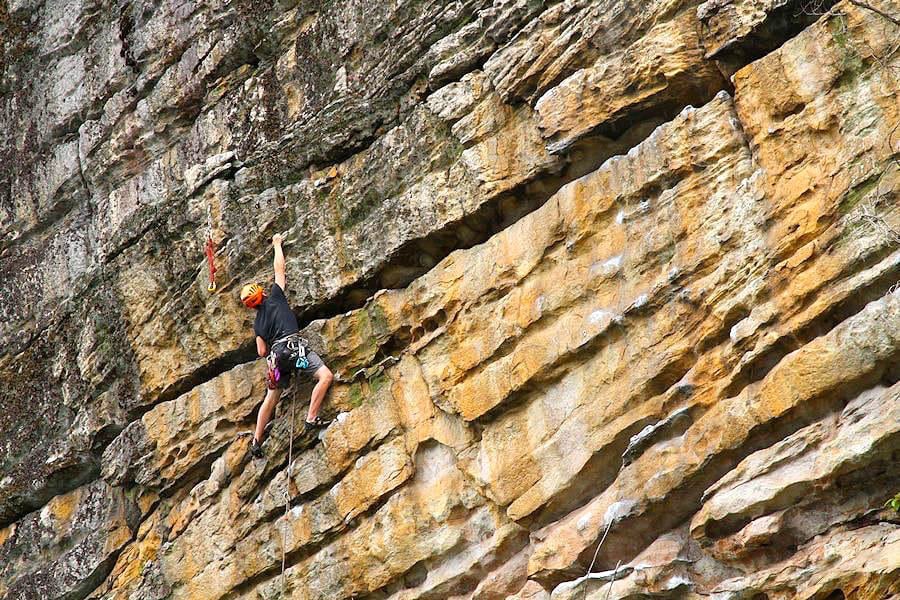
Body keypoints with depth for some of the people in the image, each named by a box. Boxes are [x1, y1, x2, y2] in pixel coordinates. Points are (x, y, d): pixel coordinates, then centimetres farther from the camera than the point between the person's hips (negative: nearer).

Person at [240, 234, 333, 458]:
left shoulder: (258, 322, 22)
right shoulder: (275, 296, 11)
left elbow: (261, 351, 19)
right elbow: (279, 268, 18)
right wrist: (277, 244, 31)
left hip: (276, 355, 6)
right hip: (294, 345, -6)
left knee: (271, 397, 14)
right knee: (325, 375, -13)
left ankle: (256, 441, 15)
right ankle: (311, 420, -26)